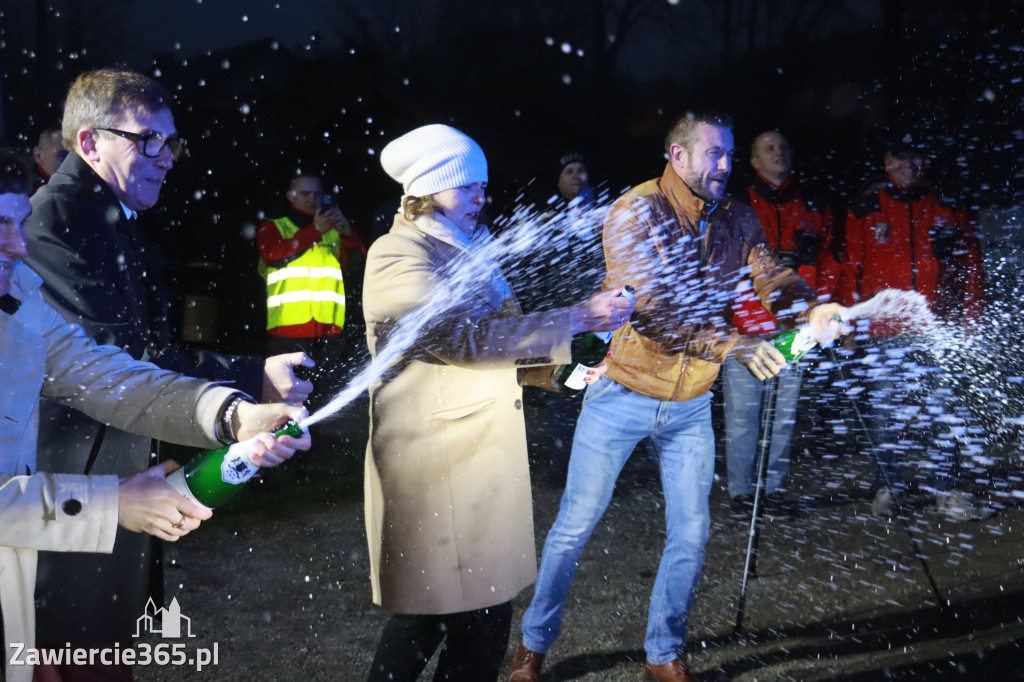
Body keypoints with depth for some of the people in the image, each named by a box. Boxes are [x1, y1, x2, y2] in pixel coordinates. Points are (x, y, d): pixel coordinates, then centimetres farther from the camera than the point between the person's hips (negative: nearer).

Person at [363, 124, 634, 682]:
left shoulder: (468, 249, 17)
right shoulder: (397, 256, -11)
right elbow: (465, 337, -22)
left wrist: (561, 367, 6)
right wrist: (577, 318, -21)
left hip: (484, 457, 8)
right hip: (435, 463, -8)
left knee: (485, 612, 9)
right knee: (430, 612, 0)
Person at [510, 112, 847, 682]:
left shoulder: (736, 220, 2)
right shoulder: (636, 214, -17)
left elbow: (773, 278, -8)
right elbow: (652, 309, -28)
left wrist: (811, 309, -31)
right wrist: (733, 345, -37)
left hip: (691, 405, 5)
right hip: (623, 398, -4)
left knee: (691, 535, 9)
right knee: (576, 526, 6)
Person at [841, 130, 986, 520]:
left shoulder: (948, 211, 10)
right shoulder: (865, 211, 8)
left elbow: (970, 266, 11)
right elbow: (851, 270, 8)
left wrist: (969, 320, 4)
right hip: (882, 333, 0)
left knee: (946, 413, -1)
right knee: (883, 412, 4)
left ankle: (945, 490, 10)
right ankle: (886, 488, 17)